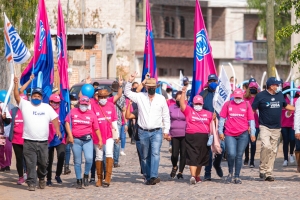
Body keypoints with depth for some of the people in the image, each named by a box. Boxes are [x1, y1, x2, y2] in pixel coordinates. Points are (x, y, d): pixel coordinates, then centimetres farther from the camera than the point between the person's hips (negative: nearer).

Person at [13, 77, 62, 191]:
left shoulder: (47, 107, 11)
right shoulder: (25, 105, 4)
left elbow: (54, 118, 6)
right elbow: (17, 97, -8)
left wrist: (57, 129, -9)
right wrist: (16, 85, -21)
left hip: (43, 142, 2)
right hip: (29, 142, -2)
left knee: (43, 163, 10)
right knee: (30, 164, -4)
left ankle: (42, 178, 34)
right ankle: (31, 183, -1)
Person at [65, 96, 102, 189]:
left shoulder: (91, 114, 8)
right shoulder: (73, 112, 6)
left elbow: (96, 128, 11)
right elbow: (67, 123, 4)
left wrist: (100, 140, 7)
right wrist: (70, 135, -6)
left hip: (87, 139, 0)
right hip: (76, 140, 0)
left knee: (89, 158, -18)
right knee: (77, 161, 4)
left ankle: (86, 175, 8)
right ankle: (79, 181, 14)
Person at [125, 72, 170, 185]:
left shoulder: (161, 99, 6)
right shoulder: (140, 97, 5)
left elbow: (166, 116, 10)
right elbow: (127, 93, 4)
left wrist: (166, 131, 7)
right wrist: (130, 81, -10)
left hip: (156, 132, -2)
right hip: (143, 132, 2)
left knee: (155, 153, -18)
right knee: (145, 157, 5)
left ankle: (153, 176, -27)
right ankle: (148, 177, 13)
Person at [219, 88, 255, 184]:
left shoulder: (246, 105, 9)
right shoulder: (227, 104, 8)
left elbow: (251, 120, 11)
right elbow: (222, 118, 10)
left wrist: (252, 133, 6)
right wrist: (220, 132, 4)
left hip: (243, 134, 1)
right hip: (229, 135, -1)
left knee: (239, 156, 2)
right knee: (231, 154, -14)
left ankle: (237, 176, 10)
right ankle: (230, 173, 9)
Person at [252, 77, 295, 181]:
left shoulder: (280, 95, 8)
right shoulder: (260, 96, -5)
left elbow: (286, 106, 25)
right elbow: (252, 110, -1)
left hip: (276, 128, 5)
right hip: (265, 127, -5)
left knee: (273, 151, 5)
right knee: (266, 146, -24)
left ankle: (268, 173, 11)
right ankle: (262, 169, -10)